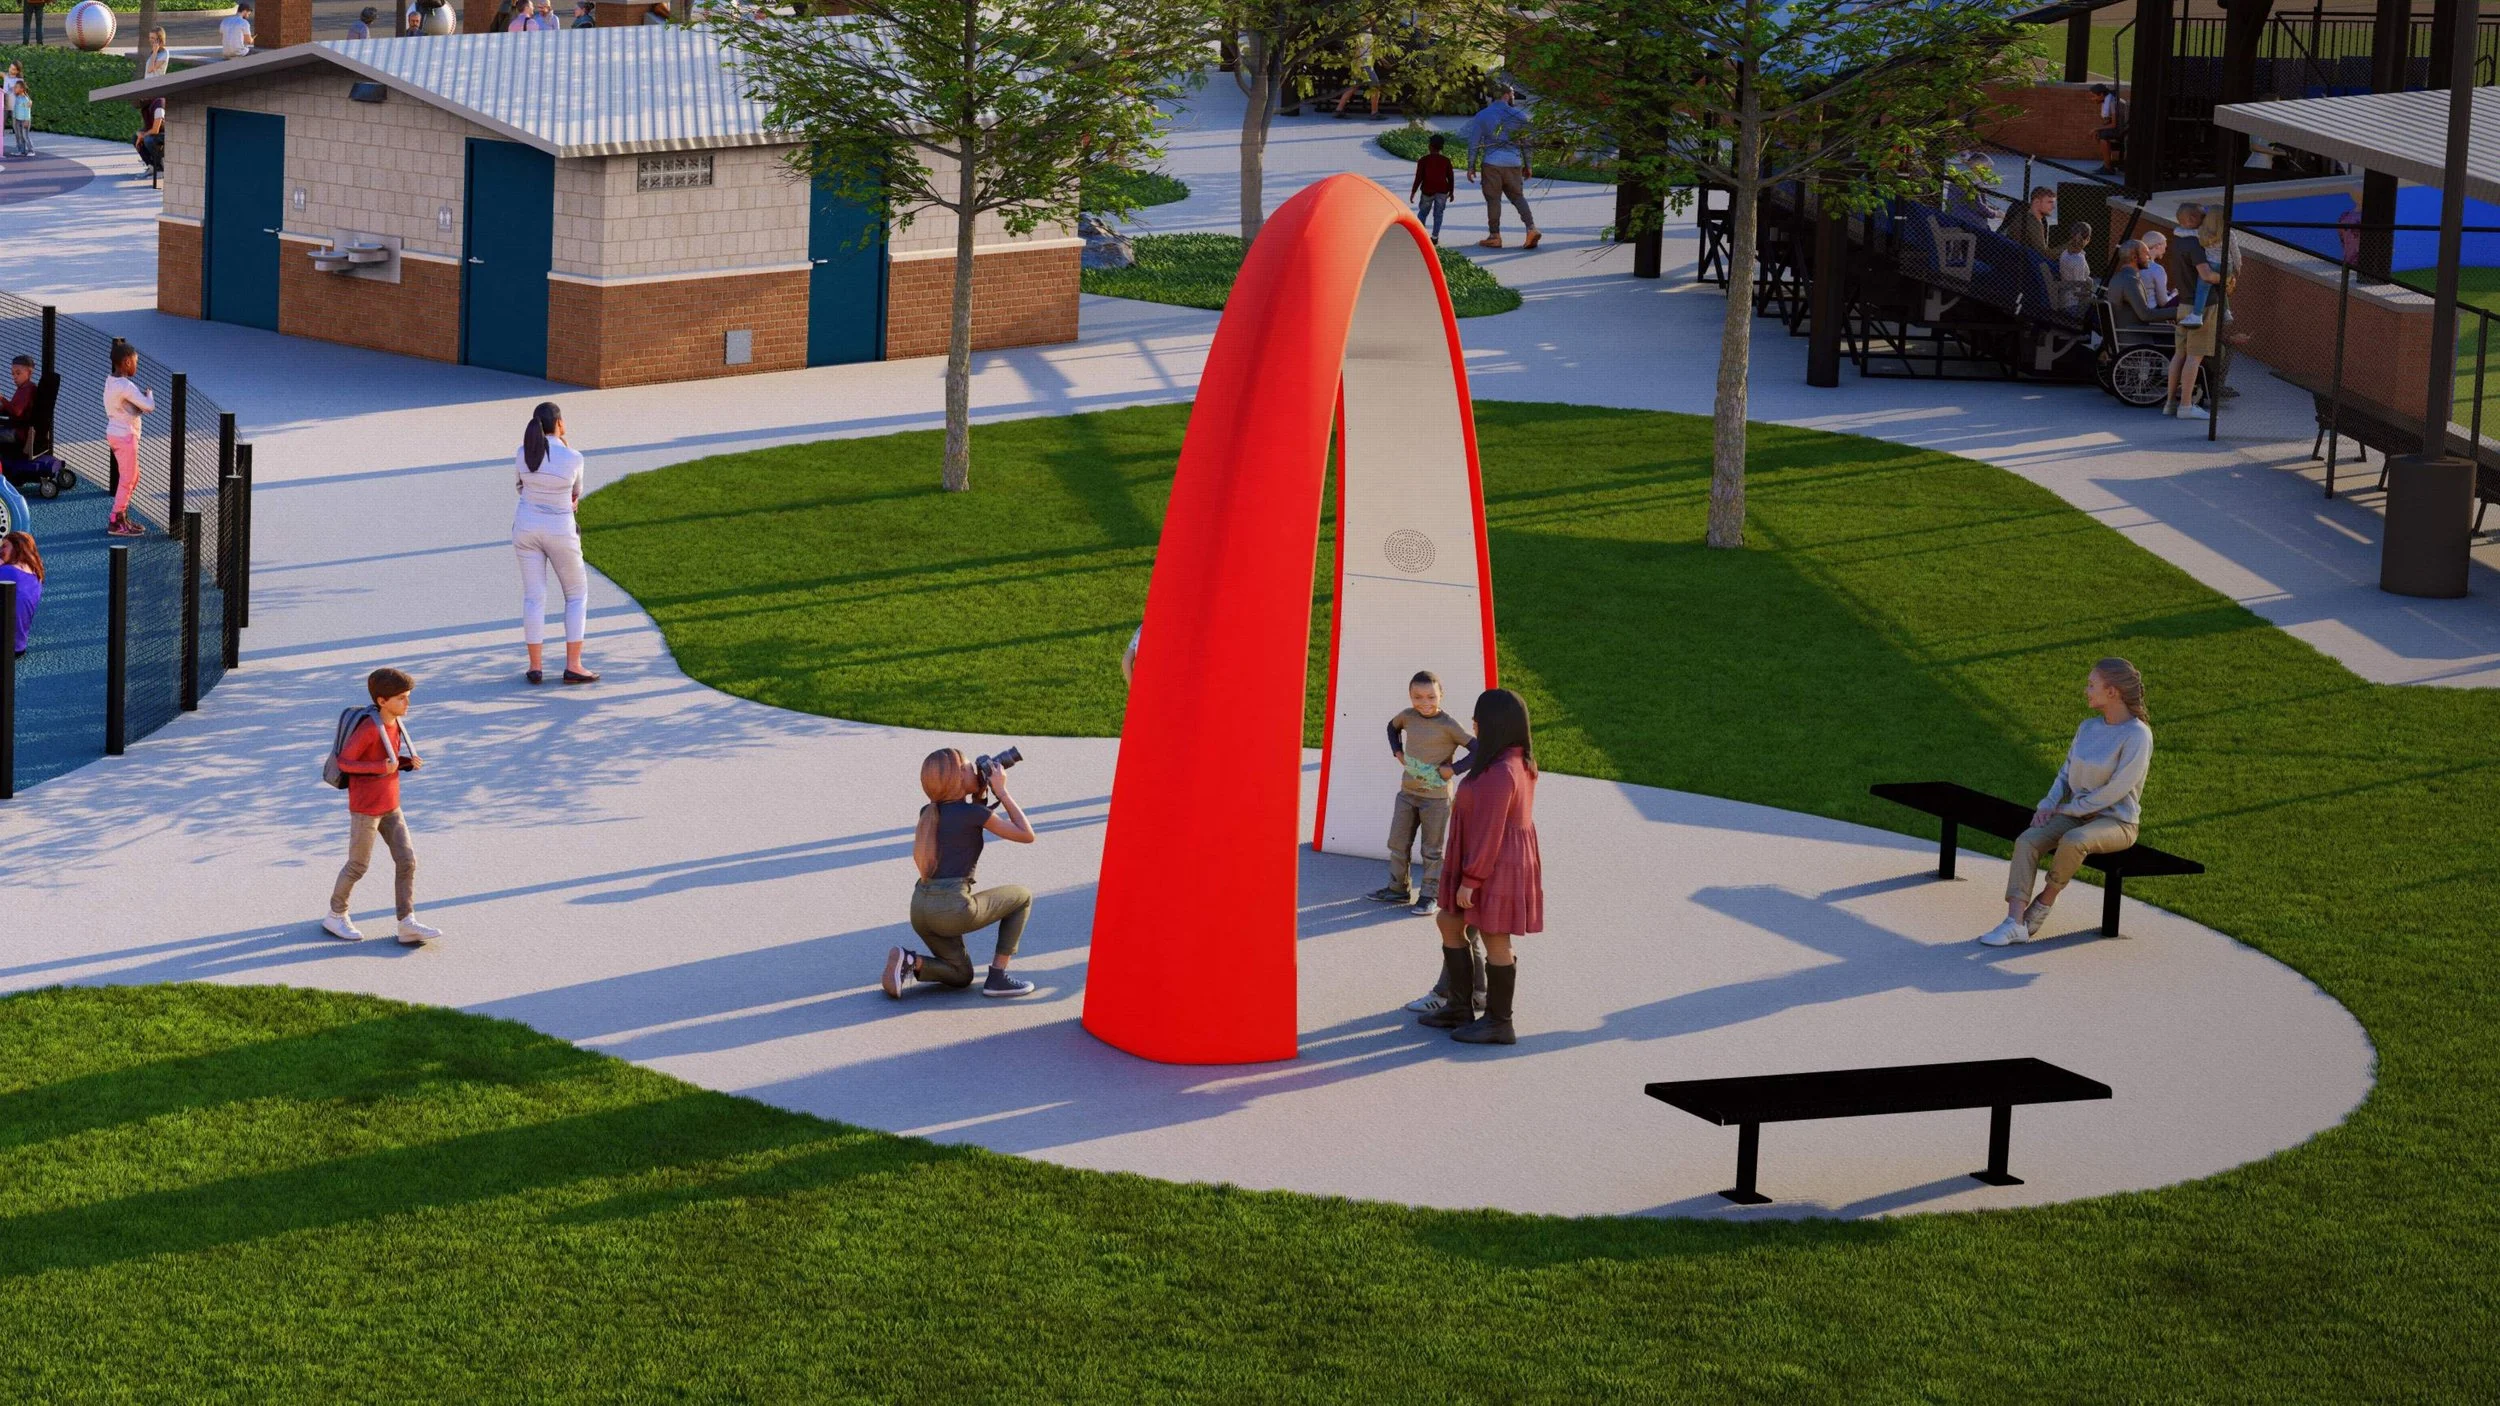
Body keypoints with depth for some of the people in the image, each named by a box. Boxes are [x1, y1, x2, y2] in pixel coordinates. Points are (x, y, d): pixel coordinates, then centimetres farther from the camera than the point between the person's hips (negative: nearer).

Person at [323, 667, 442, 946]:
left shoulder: (395, 724, 3)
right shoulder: (368, 728, -21)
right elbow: (344, 762, -19)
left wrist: (408, 762, -5)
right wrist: (380, 767, -28)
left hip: (390, 808, 8)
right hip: (365, 808, -8)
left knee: (406, 861, 1)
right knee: (358, 865, 5)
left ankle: (407, 923, 2)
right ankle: (336, 915, 24)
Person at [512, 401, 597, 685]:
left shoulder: (523, 455, -8)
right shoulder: (573, 458, -16)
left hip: (526, 526, 3)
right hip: (559, 532, -3)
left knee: (533, 597, 10)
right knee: (577, 595, 11)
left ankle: (536, 666, 10)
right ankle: (573, 666, 4)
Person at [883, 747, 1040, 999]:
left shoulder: (930, 813, 13)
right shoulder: (974, 813, -7)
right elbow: (1027, 835, 1)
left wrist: (979, 794, 21)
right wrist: (1001, 791, 5)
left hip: (920, 910, 7)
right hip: (953, 908, -7)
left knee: (960, 976, 27)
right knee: (1022, 896, 16)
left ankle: (910, 962, -1)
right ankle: (997, 977, 9)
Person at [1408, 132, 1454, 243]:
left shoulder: (1424, 161, -7)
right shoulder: (1446, 161, 1)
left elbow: (1419, 177, -8)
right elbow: (1451, 177, 4)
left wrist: (1413, 192, -2)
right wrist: (1451, 191, 16)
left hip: (1428, 190, -2)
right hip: (1442, 191, 2)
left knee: (1422, 213, 13)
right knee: (1438, 214, 8)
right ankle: (1435, 237, 3)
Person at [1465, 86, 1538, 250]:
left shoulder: (1481, 116, 2)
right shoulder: (1519, 116, 4)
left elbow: (1473, 143, 2)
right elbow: (1526, 143, 9)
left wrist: (1471, 167, 7)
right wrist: (1527, 166, 18)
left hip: (1491, 163, -1)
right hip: (1514, 163, 1)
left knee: (1493, 199, 4)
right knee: (1518, 196, 10)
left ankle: (1494, 236, 4)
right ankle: (1531, 228, -7)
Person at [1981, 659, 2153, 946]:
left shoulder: (2138, 735, -14)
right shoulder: (2088, 728, 10)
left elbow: (2116, 789, -17)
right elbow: (2067, 772, 17)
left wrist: (2069, 809, -12)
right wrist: (2048, 804, -2)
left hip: (2116, 823, -7)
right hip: (2075, 816, 7)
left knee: (2073, 841, -38)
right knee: (2027, 841, -20)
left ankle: (2045, 903, -14)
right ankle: (2015, 923, -30)